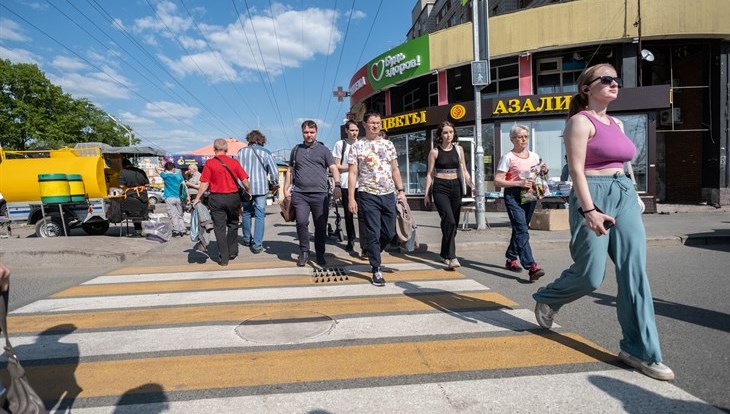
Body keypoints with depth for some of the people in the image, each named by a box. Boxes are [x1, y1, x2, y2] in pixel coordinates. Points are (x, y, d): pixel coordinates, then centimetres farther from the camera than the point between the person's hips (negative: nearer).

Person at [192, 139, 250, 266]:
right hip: (233, 197, 2)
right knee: (233, 225, 20)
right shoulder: (234, 162, 0)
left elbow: (205, 184, -7)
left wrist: (197, 198, 3)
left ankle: (223, 258, 7)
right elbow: (245, 181, -2)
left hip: (216, 198, -2)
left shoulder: (209, 163, -5)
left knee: (219, 228, 5)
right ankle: (232, 252, 26)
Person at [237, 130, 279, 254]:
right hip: (260, 187, -2)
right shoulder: (265, 153, -2)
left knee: (246, 213, 19)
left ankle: (247, 239, 30)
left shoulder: (241, 151, 4)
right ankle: (257, 245, -4)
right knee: (260, 216, 0)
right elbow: (274, 172, -3)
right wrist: (276, 183, 14)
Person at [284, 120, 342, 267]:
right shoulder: (296, 150, 17)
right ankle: (304, 252, 8)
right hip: (300, 194, 2)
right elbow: (290, 171, 22)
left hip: (320, 194, -1)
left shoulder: (323, 149, 8)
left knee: (321, 226, 2)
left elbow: (334, 168, -1)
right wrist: (286, 189, 12)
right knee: (301, 222, -10)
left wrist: (337, 186, -17)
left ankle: (320, 255, 18)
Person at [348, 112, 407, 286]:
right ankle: (376, 270, 11)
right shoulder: (357, 146, -1)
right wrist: (351, 198, -9)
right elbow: (352, 174, -3)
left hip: (388, 195, 4)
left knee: (389, 232, 9)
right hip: (368, 195, -4)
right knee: (374, 233, -1)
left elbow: (395, 170, 14)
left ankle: (373, 254, 37)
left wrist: (400, 190, 5)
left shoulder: (388, 144, 11)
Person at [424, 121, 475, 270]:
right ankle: (451, 257, -20)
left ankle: (445, 254, 24)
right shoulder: (434, 152, 0)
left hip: (455, 187, 5)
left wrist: (472, 185, -2)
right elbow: (430, 173, 1)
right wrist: (427, 193, -3)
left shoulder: (459, 149, 10)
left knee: (453, 223, 8)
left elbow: (464, 170, 12)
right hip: (440, 188, -4)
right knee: (449, 221, -20)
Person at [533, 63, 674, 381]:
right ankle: (547, 299, 27)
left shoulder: (617, 124, 18)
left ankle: (640, 350, 9)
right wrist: (590, 211, -23)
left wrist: (628, 195, 21)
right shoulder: (581, 121, -6)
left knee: (634, 274, 1)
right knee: (590, 276, -4)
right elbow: (576, 169, -15)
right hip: (593, 196, -8)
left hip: (625, 195, 8)